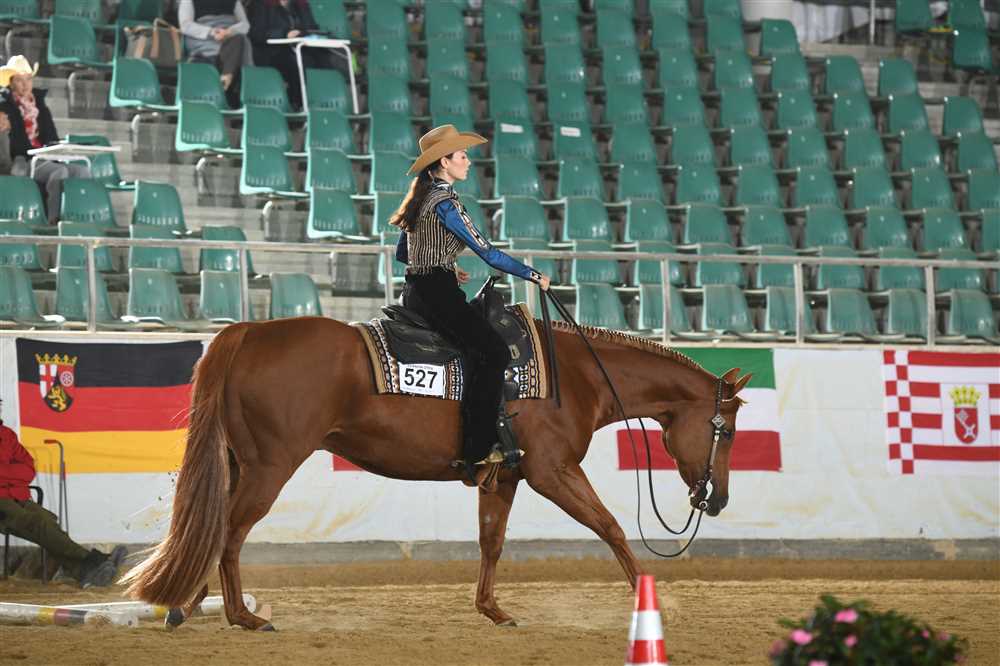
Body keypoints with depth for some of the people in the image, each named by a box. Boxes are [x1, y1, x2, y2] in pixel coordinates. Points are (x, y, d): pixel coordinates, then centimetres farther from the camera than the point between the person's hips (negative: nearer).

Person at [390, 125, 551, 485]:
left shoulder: (422, 197, 17)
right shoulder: (445, 202, -12)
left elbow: (402, 253, 26)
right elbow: (487, 252, -15)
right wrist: (533, 275, -8)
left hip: (416, 290, 11)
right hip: (436, 293, -11)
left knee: (485, 347, 21)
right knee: (492, 351, -18)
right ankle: (478, 450, -25)